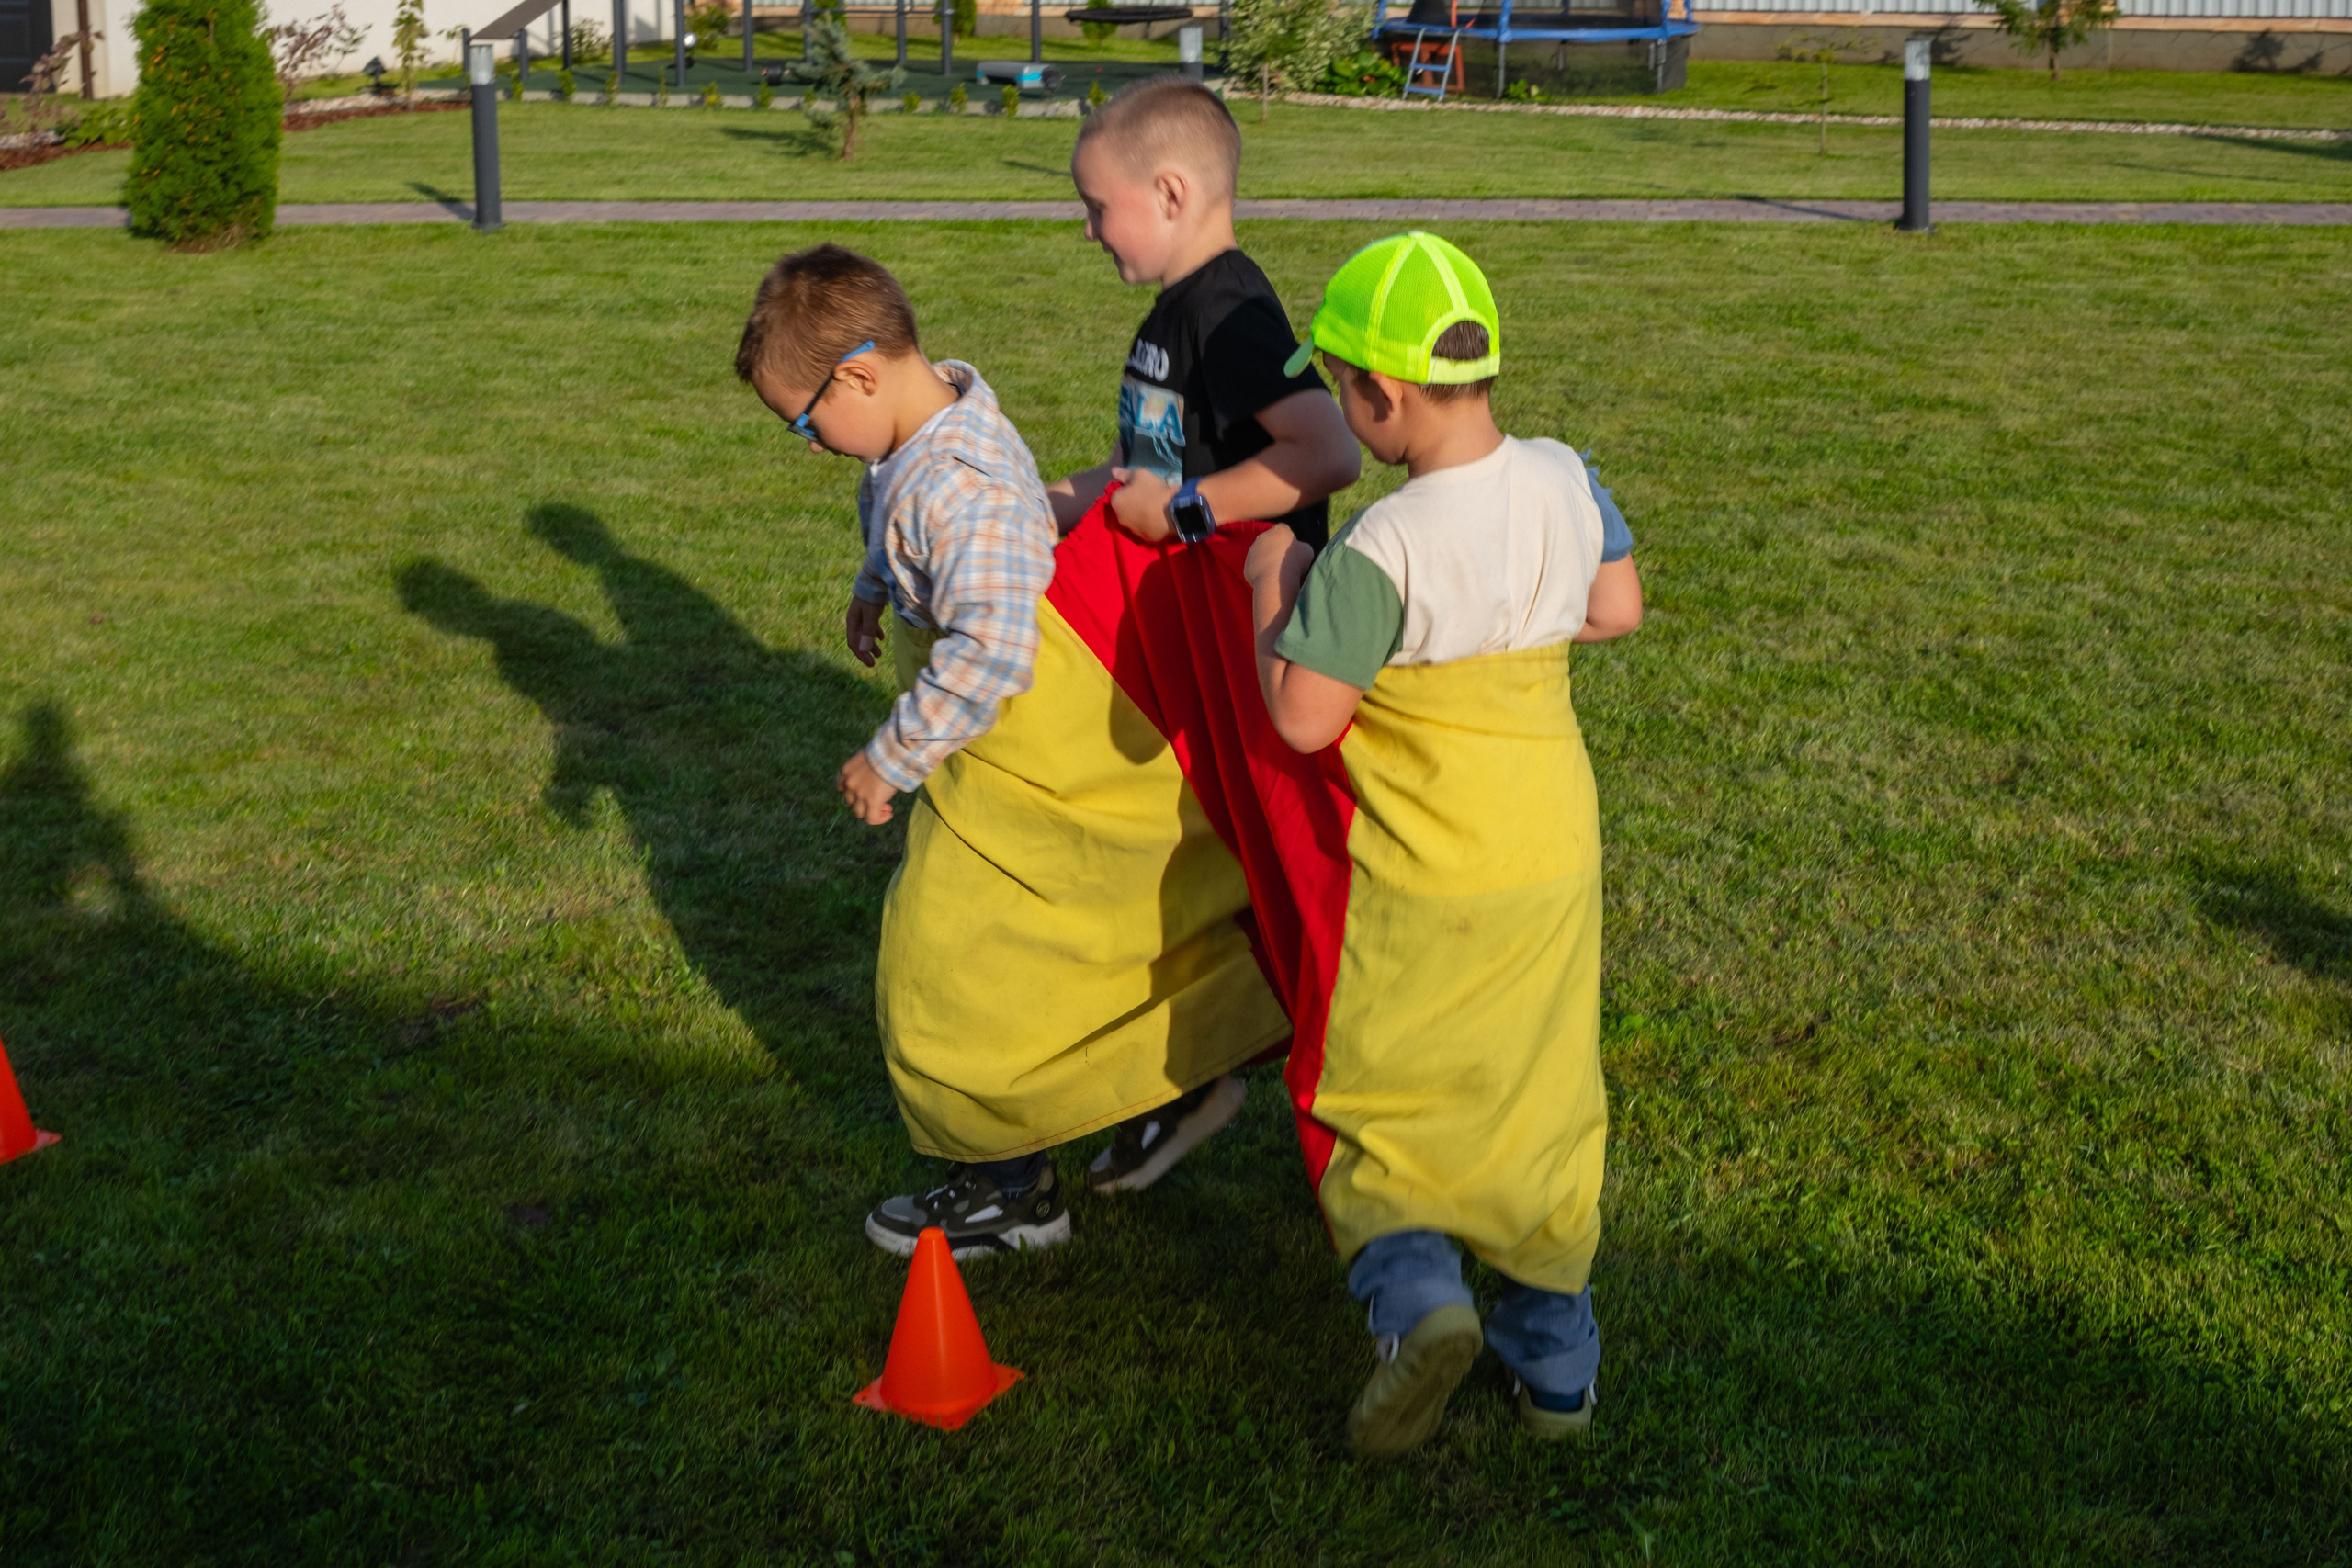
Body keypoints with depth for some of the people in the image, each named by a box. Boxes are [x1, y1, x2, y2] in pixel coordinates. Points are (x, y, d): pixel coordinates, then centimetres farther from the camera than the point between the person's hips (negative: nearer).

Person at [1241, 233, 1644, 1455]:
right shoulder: (1564, 480, -7)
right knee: (1539, 1100, 19)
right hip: (1553, 851, 6)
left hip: (1422, 875, -5)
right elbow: (1617, 610, 9)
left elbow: (1298, 718, -20)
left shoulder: (1381, 551, -26)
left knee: (1376, 1091, 16)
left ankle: (1413, 1293, -5)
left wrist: (1272, 588, -7)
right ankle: (1555, 1362, 28)